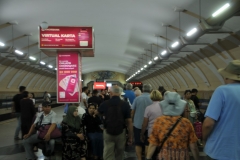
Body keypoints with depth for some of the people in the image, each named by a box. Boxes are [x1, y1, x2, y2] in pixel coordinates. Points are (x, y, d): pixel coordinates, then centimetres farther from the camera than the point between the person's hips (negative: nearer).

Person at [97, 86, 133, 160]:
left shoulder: (104, 104, -5)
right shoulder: (125, 104, -9)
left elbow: (97, 113, 17)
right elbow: (129, 121, -9)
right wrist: (130, 136, 0)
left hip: (108, 133, 0)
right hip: (121, 133, 0)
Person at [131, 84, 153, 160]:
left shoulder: (137, 99, -6)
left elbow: (132, 112, -3)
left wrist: (132, 120, 14)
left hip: (138, 124, 0)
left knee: (138, 144, 10)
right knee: (148, 144, 12)